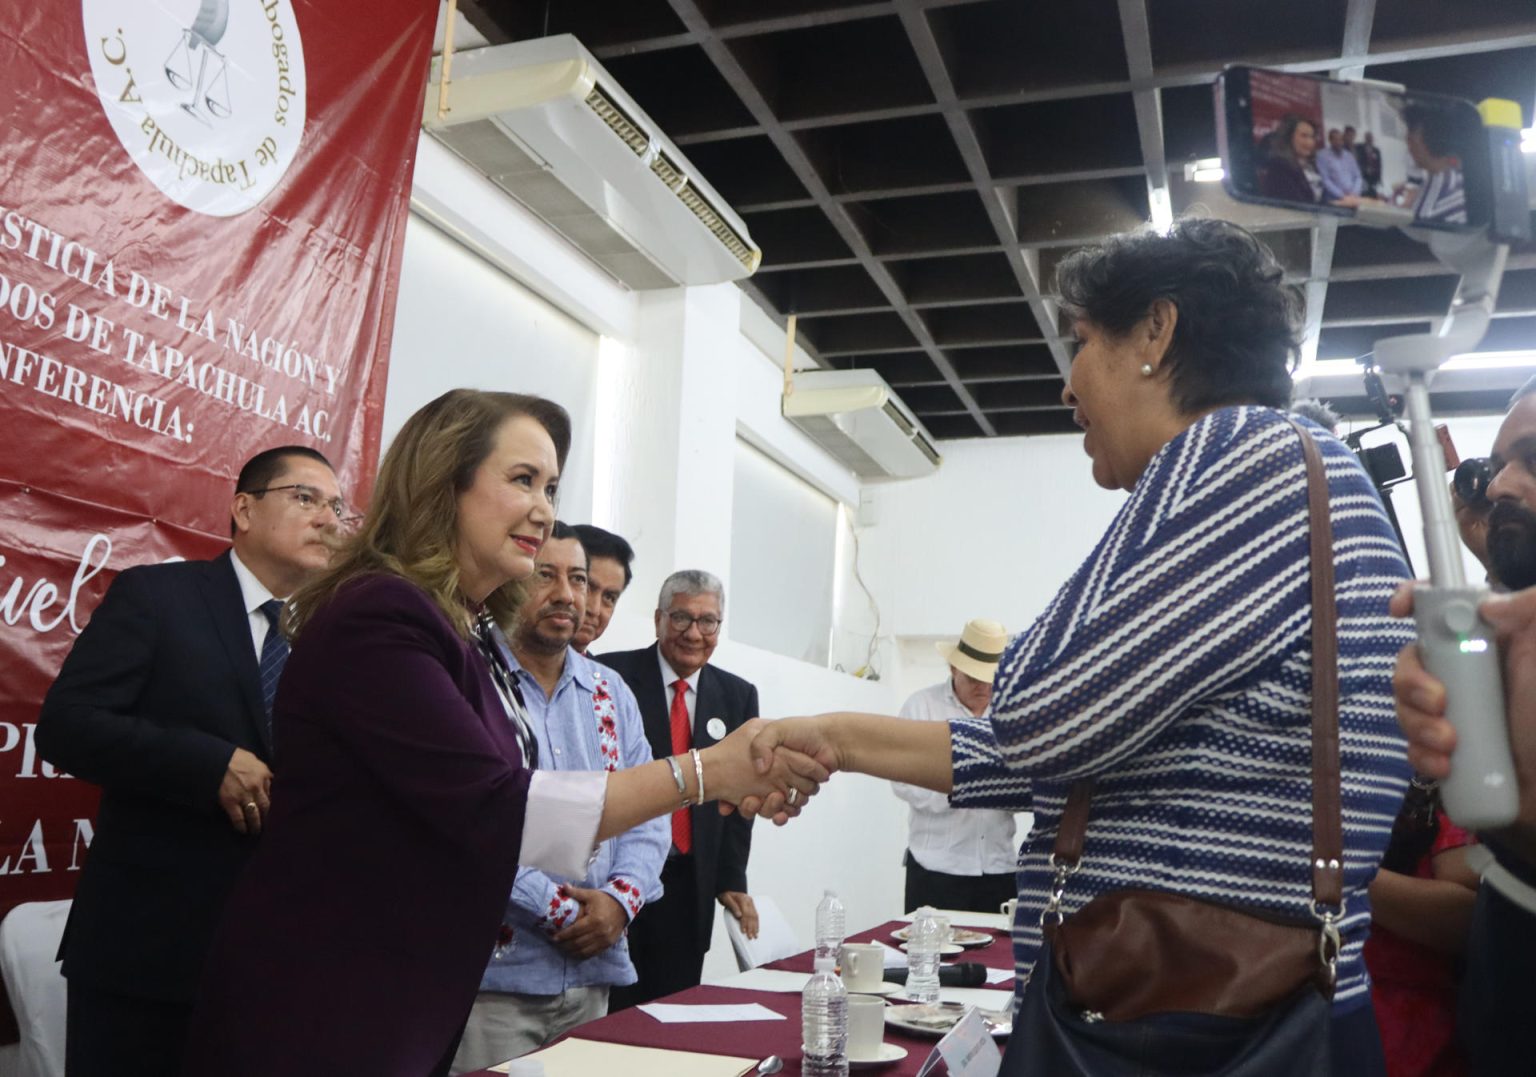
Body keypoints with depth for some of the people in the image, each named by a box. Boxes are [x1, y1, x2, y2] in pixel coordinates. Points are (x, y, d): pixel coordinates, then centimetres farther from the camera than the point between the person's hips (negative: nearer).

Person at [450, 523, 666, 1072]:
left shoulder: (611, 694, 10)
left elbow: (647, 815, 9)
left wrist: (621, 897, -9)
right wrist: (561, 911, -15)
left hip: (594, 972, 6)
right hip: (493, 972, -5)